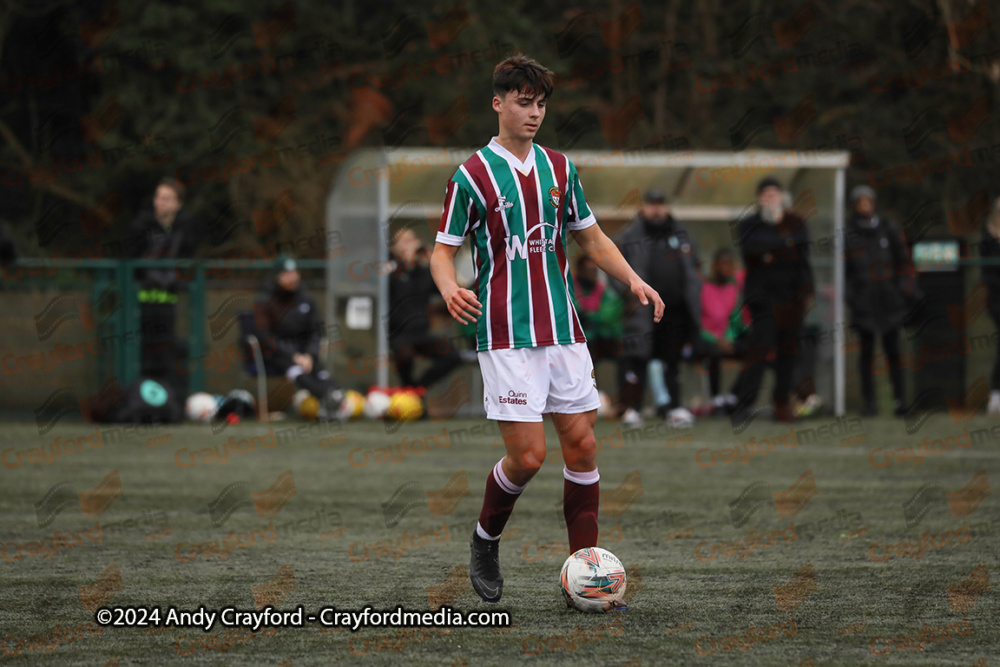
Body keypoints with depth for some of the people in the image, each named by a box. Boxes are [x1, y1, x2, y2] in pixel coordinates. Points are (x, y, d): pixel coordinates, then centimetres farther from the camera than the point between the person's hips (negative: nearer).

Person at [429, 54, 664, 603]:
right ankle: (486, 542, 15)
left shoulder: (558, 168, 11)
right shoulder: (472, 176, -4)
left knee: (582, 445, 1)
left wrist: (632, 279, 3)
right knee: (527, 455, -11)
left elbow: (591, 237, 20)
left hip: (564, 331, 5)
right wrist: (450, 289, -24)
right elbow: (443, 251, -2)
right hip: (507, 336, -5)